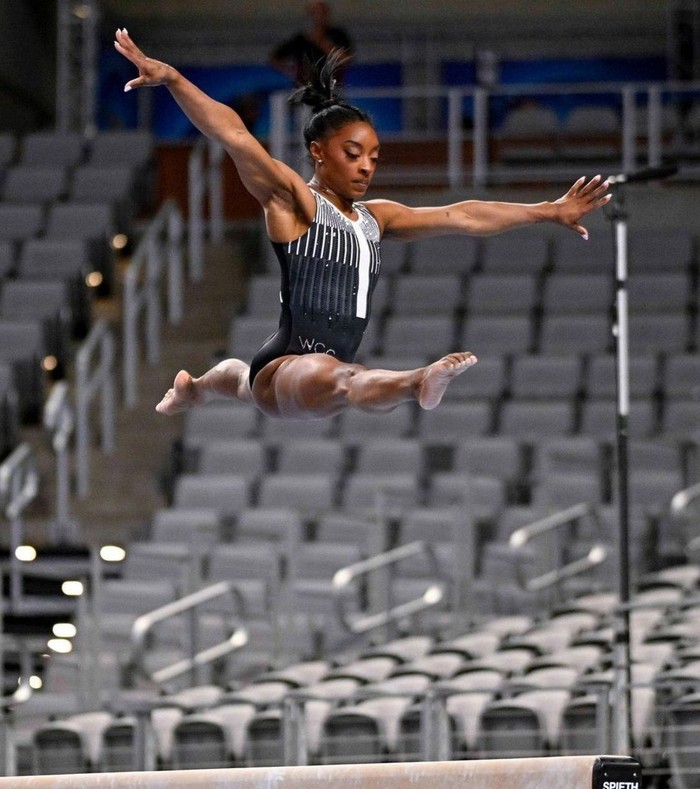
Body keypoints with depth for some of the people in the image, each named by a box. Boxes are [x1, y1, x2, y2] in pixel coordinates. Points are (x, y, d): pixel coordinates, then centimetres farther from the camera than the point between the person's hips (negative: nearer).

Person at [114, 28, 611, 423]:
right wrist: (171, 79, -31)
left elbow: (460, 217, 14)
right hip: (288, 363, -9)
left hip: (324, 373, 9)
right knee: (334, 378, -44)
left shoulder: (374, 218, 13)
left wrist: (550, 212, 14)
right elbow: (234, 136, -20)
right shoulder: (294, 201, -6)